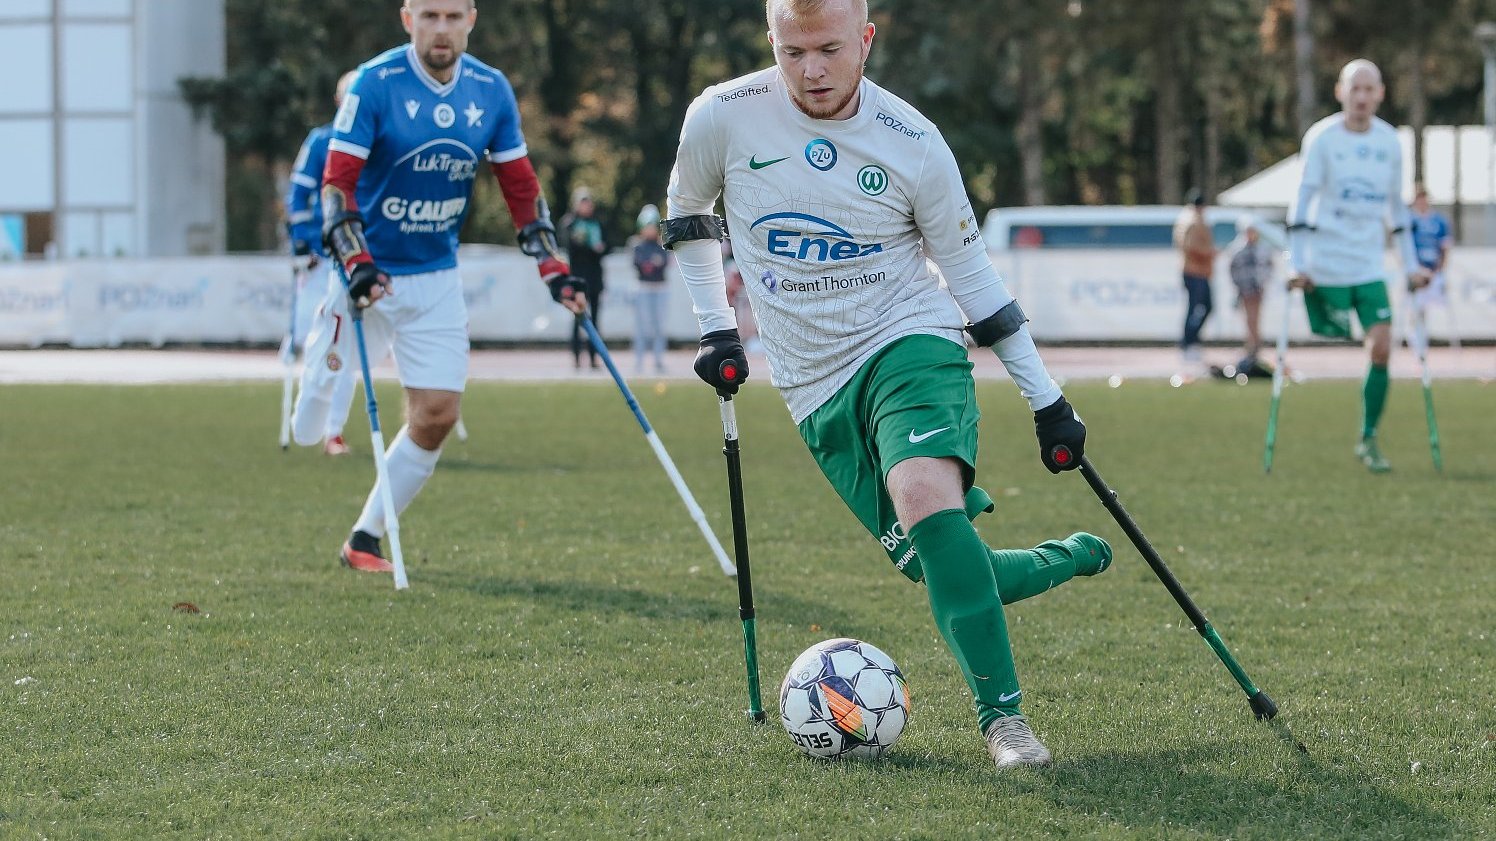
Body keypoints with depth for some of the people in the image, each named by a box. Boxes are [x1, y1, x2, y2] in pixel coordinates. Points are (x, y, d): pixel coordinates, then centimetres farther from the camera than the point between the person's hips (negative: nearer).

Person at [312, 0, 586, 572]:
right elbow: (337, 181, -17)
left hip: (436, 278, 4)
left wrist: (554, 269, -1)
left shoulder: (491, 91, -1)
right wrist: (356, 264, -30)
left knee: (438, 413, -4)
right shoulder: (375, 84, -15)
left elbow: (520, 186, 7)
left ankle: (364, 541, 8)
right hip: (367, 273, -4)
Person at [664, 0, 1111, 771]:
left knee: (926, 501, -32)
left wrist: (1047, 403, 5)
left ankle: (1002, 715, -27)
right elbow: (685, 214, 16)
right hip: (818, 390, 2)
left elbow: (971, 275, 4)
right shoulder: (723, 118, -6)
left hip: (911, 344, -2)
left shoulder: (912, 144, -7)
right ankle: (1073, 560, 25)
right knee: (944, 572, -6)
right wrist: (715, 330, 11)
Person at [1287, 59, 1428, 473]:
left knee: (1381, 348, -5)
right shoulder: (1322, 138, -7)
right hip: (1326, 264, -4)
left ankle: (1368, 439, 6)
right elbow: (1303, 198, -9)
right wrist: (1298, 263, -16)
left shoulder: (1390, 141, 7)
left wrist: (1411, 264, 16)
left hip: (1370, 266, 4)